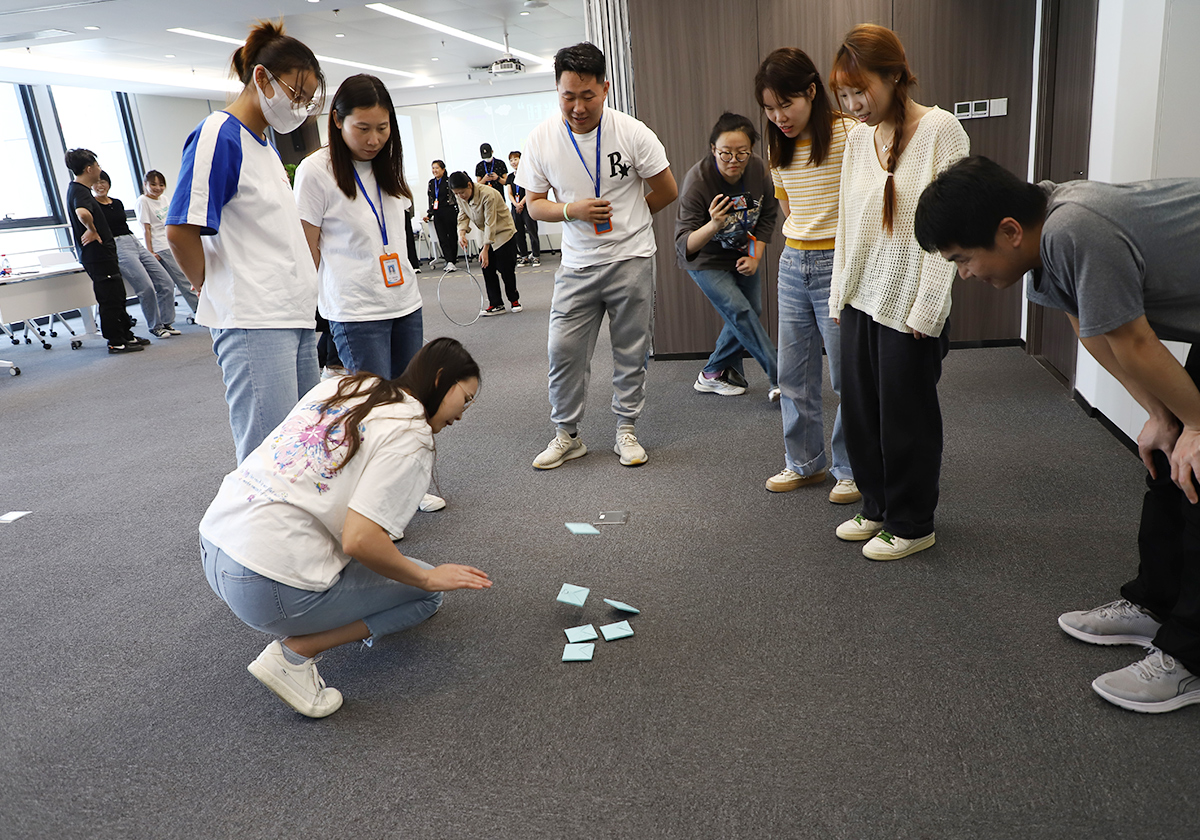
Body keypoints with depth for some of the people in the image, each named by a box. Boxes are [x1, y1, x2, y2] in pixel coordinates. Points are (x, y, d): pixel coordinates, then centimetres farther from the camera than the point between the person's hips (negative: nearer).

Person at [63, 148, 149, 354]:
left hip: (102, 254, 10)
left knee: (117, 296, 16)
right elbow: (82, 213, -39)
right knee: (111, 298, -4)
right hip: (97, 255, -10)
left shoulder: (76, 189, 15)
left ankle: (126, 335, 25)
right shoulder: (80, 192, -18)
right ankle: (116, 342, 3)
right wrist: (92, 230, -23)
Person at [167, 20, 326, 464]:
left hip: (296, 319, 9)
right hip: (253, 326, -9)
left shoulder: (266, 147, 19)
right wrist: (219, 293, -2)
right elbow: (180, 231, -15)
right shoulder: (219, 135, -8)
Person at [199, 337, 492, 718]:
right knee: (427, 593, 9)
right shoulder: (411, 434, -12)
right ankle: (294, 653, -5)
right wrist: (429, 578, -5)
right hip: (270, 589, -8)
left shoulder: (341, 384, 11)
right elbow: (360, 542, -21)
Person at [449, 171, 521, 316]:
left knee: (506, 269, -5)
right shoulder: (461, 197, -8)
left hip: (504, 232, -6)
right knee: (487, 268, -1)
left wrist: (485, 249, -28)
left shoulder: (488, 195, -29)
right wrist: (462, 233, -21)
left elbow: (490, 224, -28)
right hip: (486, 234, 6)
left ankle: (514, 299, 18)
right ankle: (496, 304, 5)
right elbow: (463, 216, 1)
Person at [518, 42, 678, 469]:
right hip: (577, 264, 2)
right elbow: (534, 204, 3)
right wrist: (573, 211, -16)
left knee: (631, 351, 6)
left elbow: (667, 191, 1)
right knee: (563, 350, -1)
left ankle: (625, 429, 22)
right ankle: (567, 434, 16)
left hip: (632, 259, -1)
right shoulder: (541, 140, -3)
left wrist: (622, 219, 9)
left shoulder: (632, 132, -9)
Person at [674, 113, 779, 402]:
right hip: (706, 260, -6)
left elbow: (767, 215, 2)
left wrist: (755, 257, -5)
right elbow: (685, 245, -36)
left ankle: (715, 374, 25)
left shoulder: (758, 169, -16)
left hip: (741, 253, 6)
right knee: (740, 313, -15)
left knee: (751, 312, 8)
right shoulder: (697, 180, -31)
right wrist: (712, 226, -54)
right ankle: (782, 379, -7)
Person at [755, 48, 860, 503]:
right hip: (792, 265, 7)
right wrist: (798, 247, 14)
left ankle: (851, 469, 19)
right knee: (793, 373, 11)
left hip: (838, 265, -6)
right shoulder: (779, 147, 10)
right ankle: (804, 462, 26)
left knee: (847, 376, 2)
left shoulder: (848, 134, -11)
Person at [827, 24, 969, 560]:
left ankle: (912, 525, 23)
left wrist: (924, 312, -16)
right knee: (860, 413, 13)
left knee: (906, 421, 5)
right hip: (860, 300, 6)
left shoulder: (940, 130, -10)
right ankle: (877, 509, 32)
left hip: (909, 310, -6)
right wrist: (840, 295, 10)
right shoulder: (858, 137, 9)